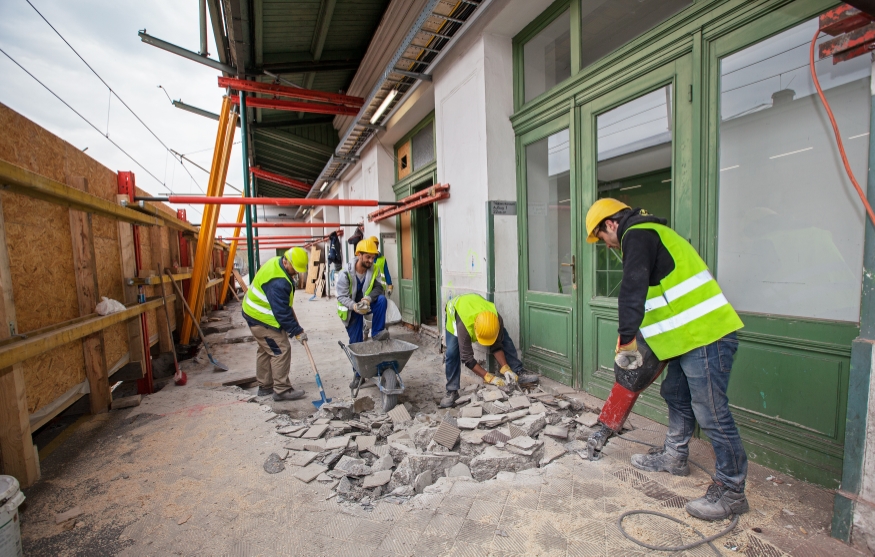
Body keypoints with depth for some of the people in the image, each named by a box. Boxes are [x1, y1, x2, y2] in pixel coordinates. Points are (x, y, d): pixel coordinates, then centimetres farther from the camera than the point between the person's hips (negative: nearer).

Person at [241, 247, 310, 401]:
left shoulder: (277, 262, 0)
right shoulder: (278, 282, -31)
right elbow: (282, 312, -27)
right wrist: (297, 331, -20)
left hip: (256, 313, 11)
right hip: (262, 319, -11)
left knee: (266, 350, 17)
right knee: (281, 351, -7)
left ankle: (265, 386, 29)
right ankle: (282, 390, 0)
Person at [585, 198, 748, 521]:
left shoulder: (637, 235, -12)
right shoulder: (648, 232, 21)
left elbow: (633, 289, -26)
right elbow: (653, 291, 24)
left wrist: (626, 340, -23)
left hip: (706, 337, -11)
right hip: (693, 336, 11)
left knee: (711, 413, -2)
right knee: (676, 395, 21)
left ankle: (731, 491, 13)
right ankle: (674, 457, 37)